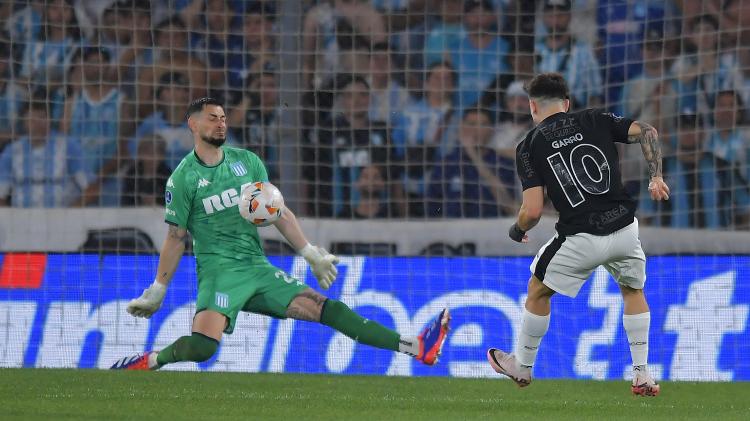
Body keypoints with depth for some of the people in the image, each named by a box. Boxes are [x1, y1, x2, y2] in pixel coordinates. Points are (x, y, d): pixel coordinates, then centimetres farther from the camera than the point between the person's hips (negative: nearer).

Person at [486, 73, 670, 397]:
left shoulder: (529, 146, 1)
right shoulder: (594, 120, 9)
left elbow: (533, 211, -6)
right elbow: (646, 132, -5)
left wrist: (517, 230, 14)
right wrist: (656, 177, 0)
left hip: (581, 240, -3)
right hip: (624, 229, 3)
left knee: (538, 292, 23)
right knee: (634, 291, 29)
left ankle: (522, 367, 37)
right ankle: (642, 376, 22)